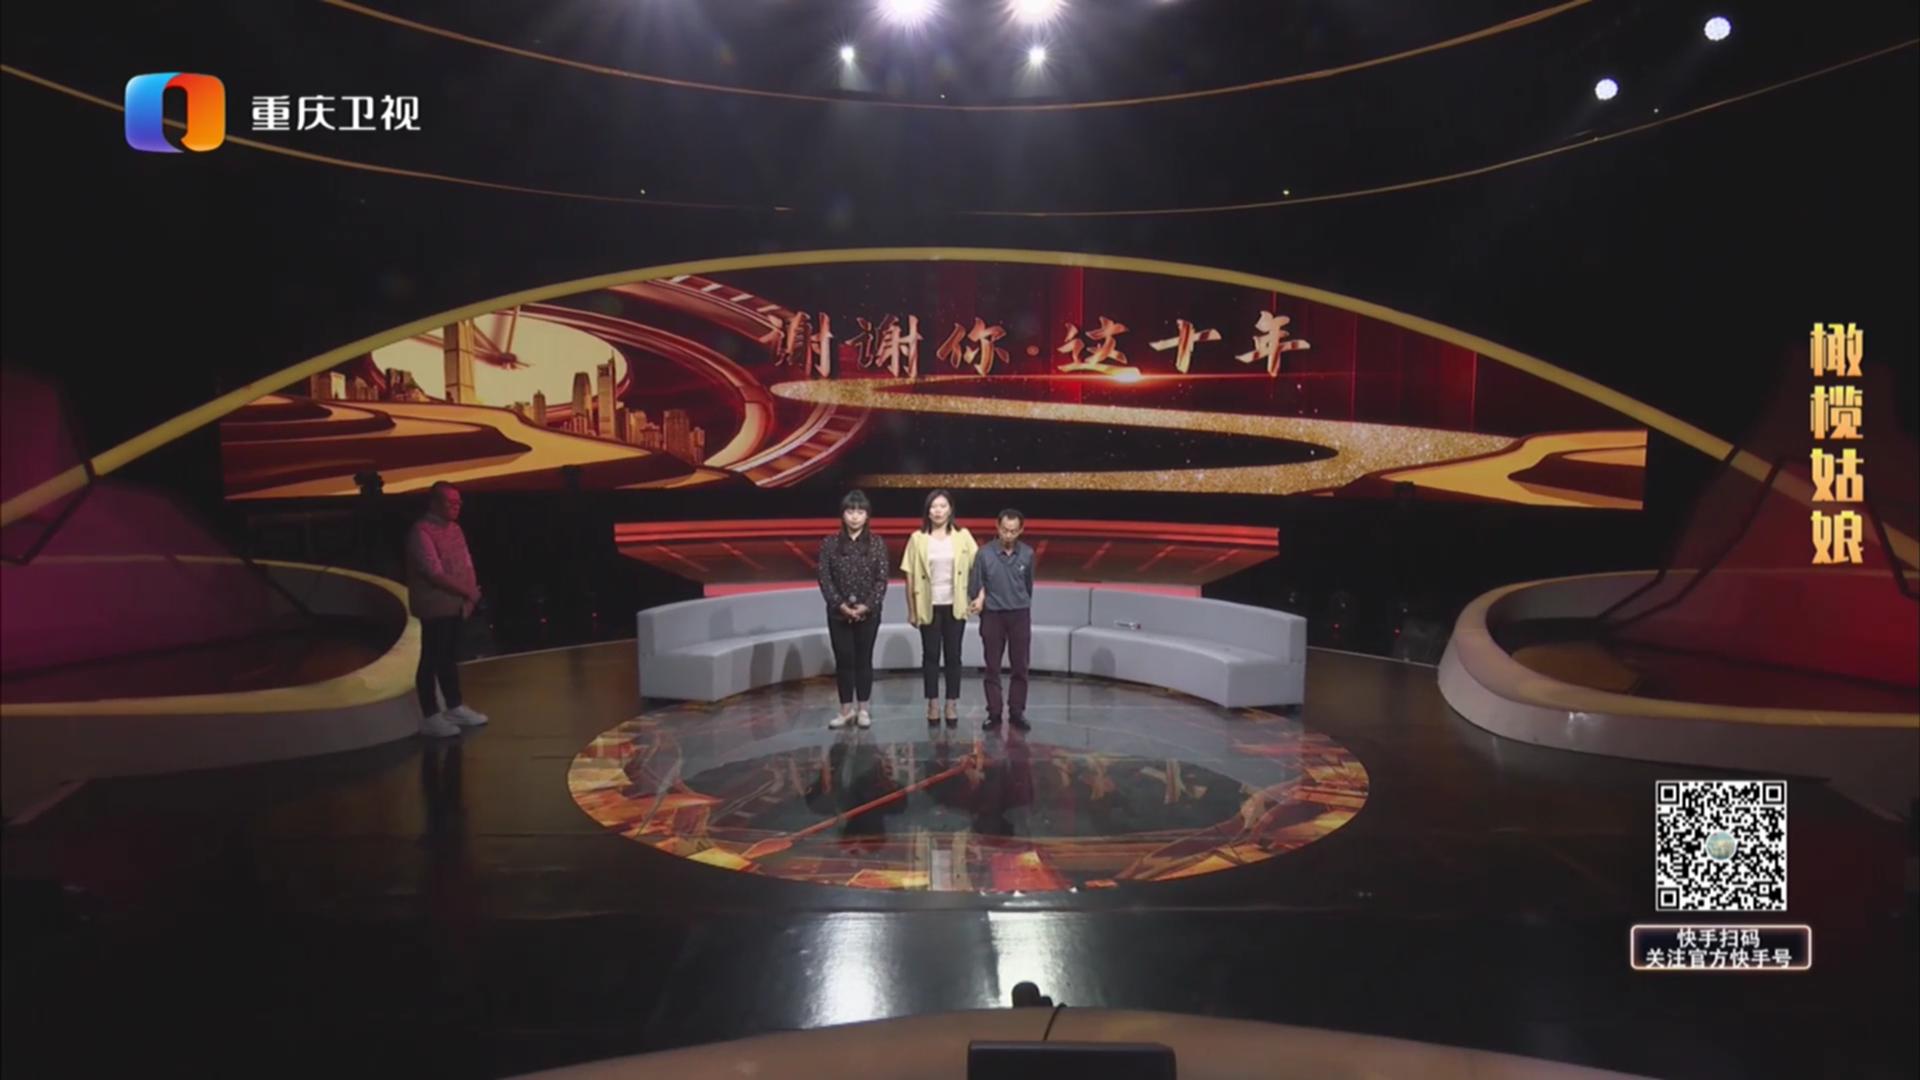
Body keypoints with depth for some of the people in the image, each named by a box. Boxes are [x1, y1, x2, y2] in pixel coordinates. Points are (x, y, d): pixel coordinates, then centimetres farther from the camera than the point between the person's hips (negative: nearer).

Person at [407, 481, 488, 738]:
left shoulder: (454, 528, 11)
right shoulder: (422, 531, -15)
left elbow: (466, 564, 12)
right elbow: (434, 573, -21)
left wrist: (470, 593, -3)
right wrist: (467, 592, -15)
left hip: (455, 605, 8)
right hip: (435, 607, -8)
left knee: (450, 658, 17)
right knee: (431, 660, -2)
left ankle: (455, 708, 26)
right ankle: (430, 717, 4)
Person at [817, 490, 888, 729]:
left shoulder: (877, 543, -1)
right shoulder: (830, 543, 0)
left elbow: (882, 579, -4)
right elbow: (824, 578, -3)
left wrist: (867, 606, -14)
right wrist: (841, 605, -13)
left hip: (868, 612, 0)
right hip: (838, 612, 0)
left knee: (864, 660, 7)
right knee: (843, 660, 4)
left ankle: (863, 709, 17)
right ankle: (846, 709, 14)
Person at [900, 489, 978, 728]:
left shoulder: (963, 536, 0)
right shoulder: (918, 539, -2)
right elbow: (910, 577, -1)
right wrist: (911, 610, -1)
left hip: (954, 606, 0)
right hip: (929, 606, 0)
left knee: (953, 655, 5)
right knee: (930, 655, 5)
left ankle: (952, 705, 11)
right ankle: (933, 704, 13)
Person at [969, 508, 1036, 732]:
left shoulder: (1027, 554, -2)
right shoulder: (984, 554, -8)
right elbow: (975, 585, 1)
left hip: (1020, 615, 1)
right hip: (993, 615, -1)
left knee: (1020, 667, 4)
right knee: (993, 668, 4)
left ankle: (1017, 712, 13)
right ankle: (994, 714, 10)